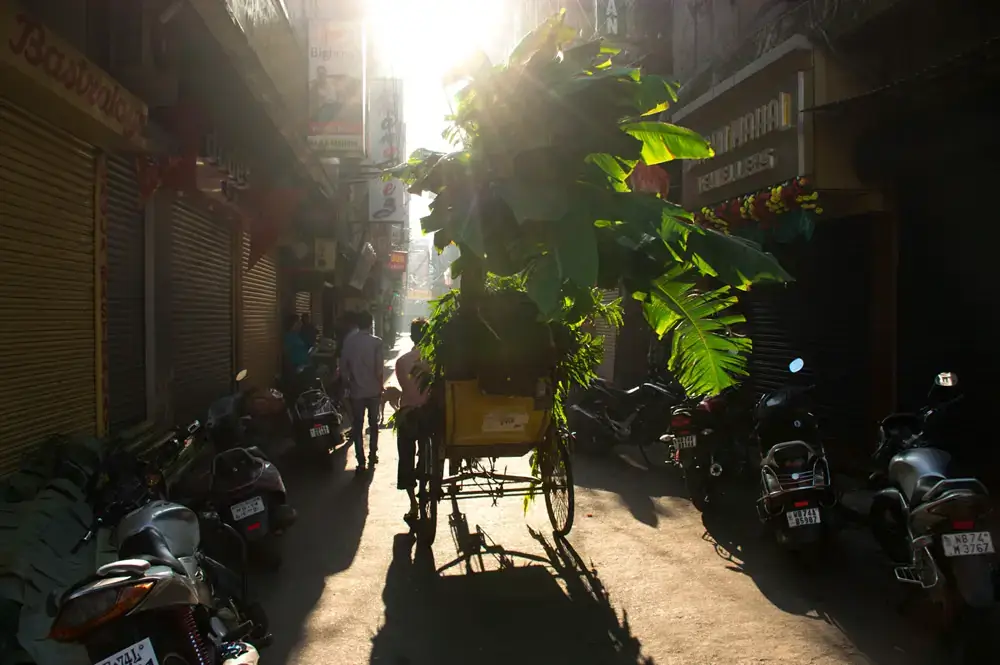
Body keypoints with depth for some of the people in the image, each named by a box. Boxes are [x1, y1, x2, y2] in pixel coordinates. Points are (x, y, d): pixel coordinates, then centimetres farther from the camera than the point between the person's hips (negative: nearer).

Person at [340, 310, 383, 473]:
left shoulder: (348, 341, -5)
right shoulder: (376, 342, -11)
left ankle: (361, 462, 1)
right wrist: (381, 386, 2)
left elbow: (343, 366, -1)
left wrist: (348, 381, 13)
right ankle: (373, 455, 26)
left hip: (356, 391, 0)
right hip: (373, 390, 0)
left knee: (357, 426, 5)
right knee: (373, 424, 18)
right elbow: (379, 369, -12)